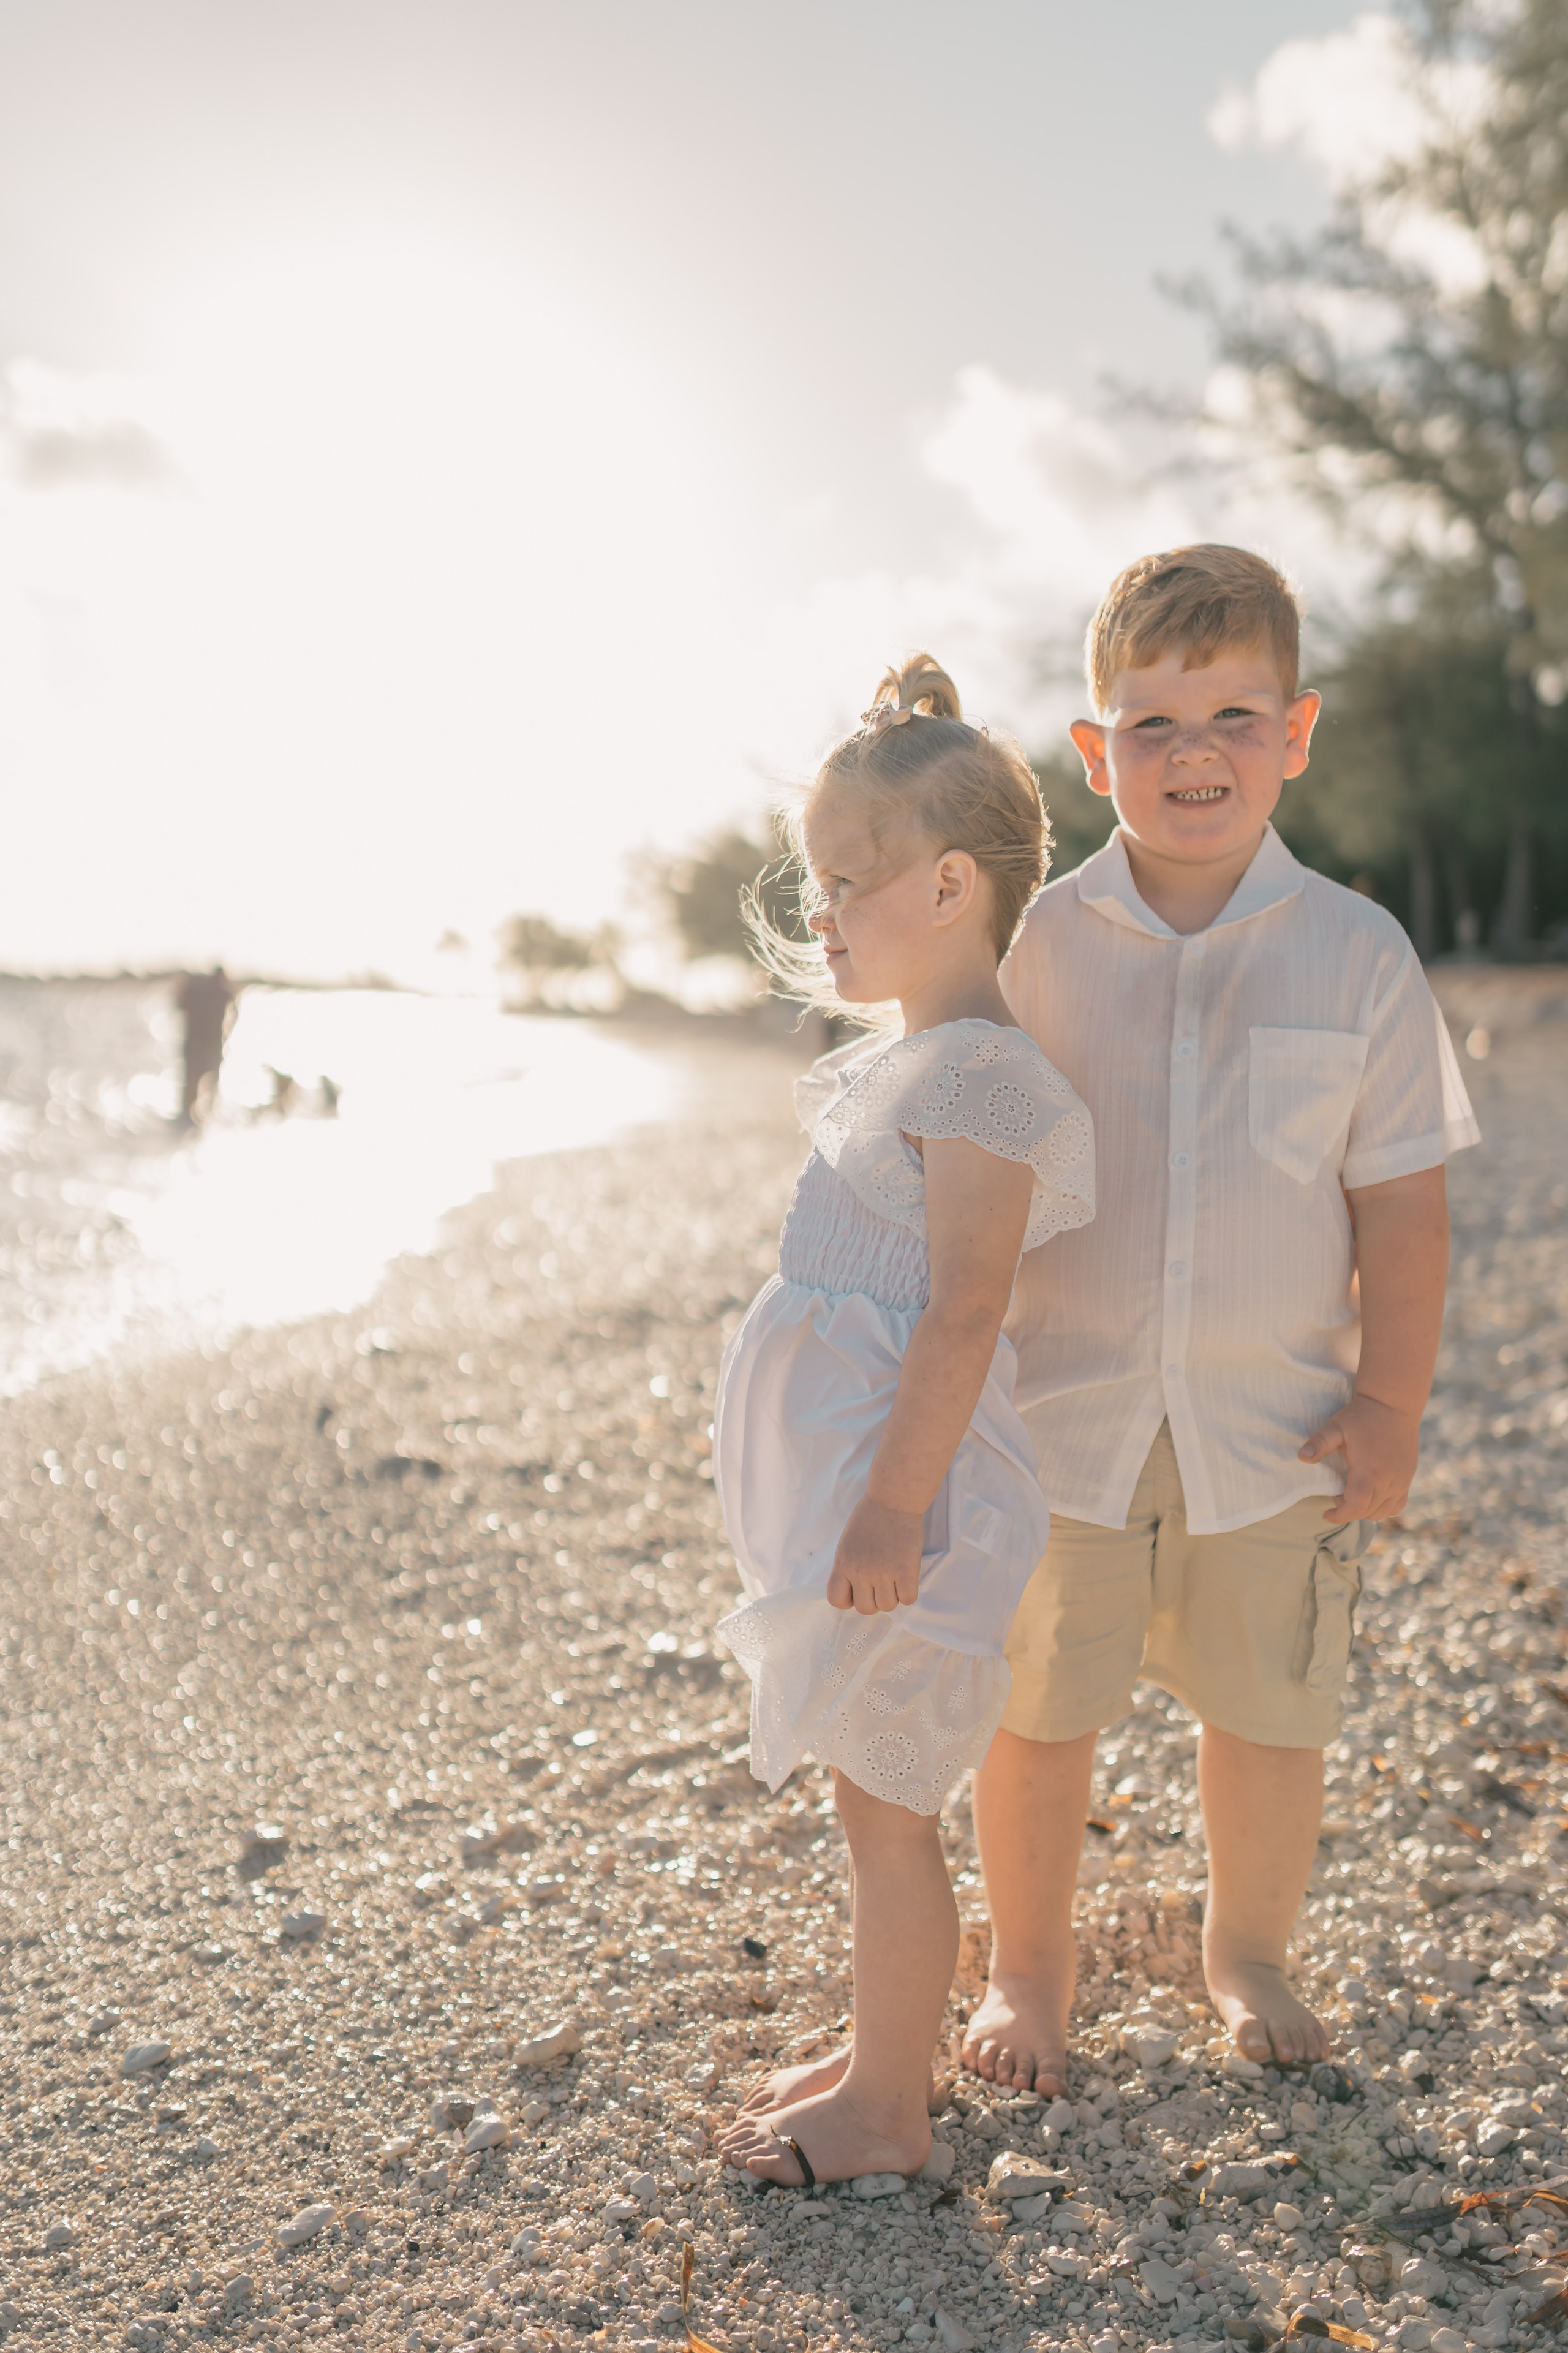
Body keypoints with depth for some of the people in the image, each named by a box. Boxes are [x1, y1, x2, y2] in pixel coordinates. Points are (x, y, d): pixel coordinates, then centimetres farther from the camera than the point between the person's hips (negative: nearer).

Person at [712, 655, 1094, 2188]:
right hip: (843, 1478, 10)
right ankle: (880, 2061, 36)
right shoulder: (900, 1063, 14)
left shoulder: (979, 1074, -17)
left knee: (885, 1807, 4)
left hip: (901, 1489, -10)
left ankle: (886, 2117, 21)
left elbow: (962, 1316, -22)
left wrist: (893, 1510, -24)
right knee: (875, 1801, 20)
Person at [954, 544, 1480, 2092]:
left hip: (1279, 1428, 1)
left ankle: (1248, 1949, 45)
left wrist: (1390, 1404, -1)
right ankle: (1027, 1970, 37)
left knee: (1272, 1714, 16)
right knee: (1036, 1712, 12)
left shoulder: (1358, 955, -6)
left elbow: (1402, 1206, -1)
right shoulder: (1033, 947, -6)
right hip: (1061, 1422, 0)